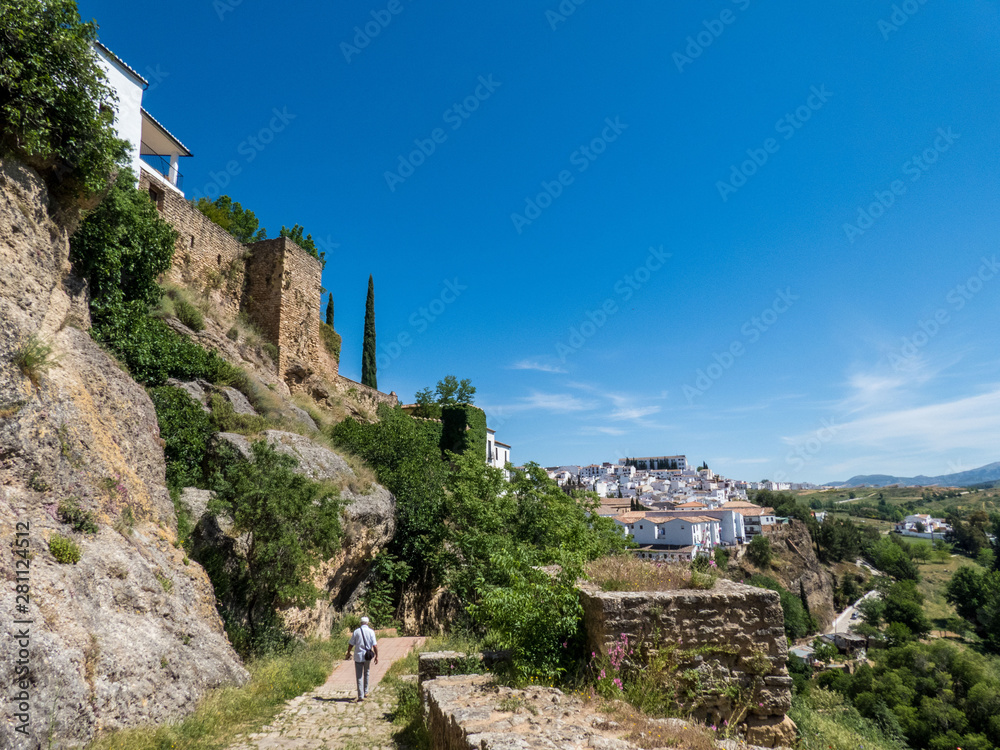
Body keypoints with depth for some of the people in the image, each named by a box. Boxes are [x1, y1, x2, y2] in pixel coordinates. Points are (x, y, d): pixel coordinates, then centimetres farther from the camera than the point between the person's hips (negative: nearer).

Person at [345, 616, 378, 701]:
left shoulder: (356, 632, -2)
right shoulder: (371, 632, -4)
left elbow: (351, 644, 1)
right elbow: (375, 645, -7)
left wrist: (348, 653, 17)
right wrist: (377, 656, -1)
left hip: (358, 656, -1)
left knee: (359, 676, 3)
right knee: (366, 674, 21)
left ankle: (360, 696, -3)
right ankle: (365, 692, 27)